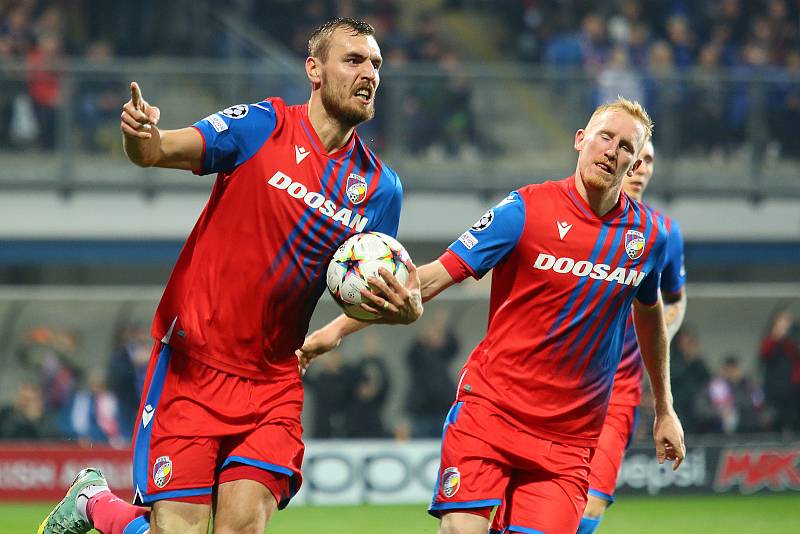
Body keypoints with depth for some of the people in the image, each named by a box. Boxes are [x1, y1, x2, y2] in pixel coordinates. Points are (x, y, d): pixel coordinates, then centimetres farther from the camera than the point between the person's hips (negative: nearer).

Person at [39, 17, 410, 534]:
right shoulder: (262, 126, -4)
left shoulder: (379, 186, 6)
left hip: (272, 385, 4)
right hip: (193, 366, -4)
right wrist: (142, 136, -39)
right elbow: (159, 151, -15)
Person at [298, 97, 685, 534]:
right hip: (490, 407, -2)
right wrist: (338, 328, -16)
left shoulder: (649, 234, 4)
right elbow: (434, 276, -8)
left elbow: (649, 313, 24)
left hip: (569, 437, 3)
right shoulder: (525, 210, -7)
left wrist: (664, 408, 30)